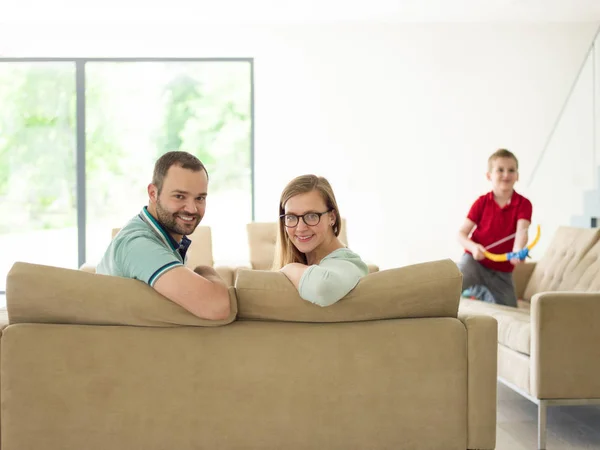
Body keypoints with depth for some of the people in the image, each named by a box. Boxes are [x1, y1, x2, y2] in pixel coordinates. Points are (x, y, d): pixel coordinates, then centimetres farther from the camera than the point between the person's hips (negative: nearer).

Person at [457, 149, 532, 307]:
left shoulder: (523, 204, -7)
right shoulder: (482, 202, -5)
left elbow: (521, 231, -23)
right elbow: (462, 233, -4)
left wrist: (517, 252, -44)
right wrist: (473, 247, -25)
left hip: (501, 271, 2)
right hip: (475, 260, -2)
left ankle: (479, 291, 36)